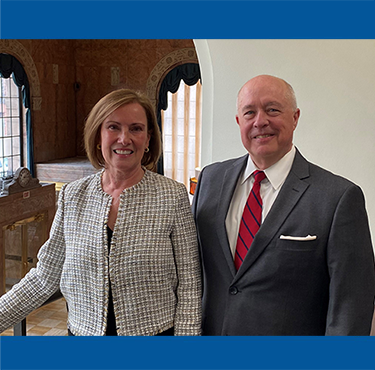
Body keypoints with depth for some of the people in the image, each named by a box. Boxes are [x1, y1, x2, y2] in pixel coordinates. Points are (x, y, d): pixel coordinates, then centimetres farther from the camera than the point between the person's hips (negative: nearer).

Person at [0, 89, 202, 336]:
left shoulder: (173, 196, -11)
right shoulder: (72, 196, -3)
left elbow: (188, 283, -9)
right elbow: (44, 277, 3)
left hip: (156, 334, -2)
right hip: (83, 333, 3)